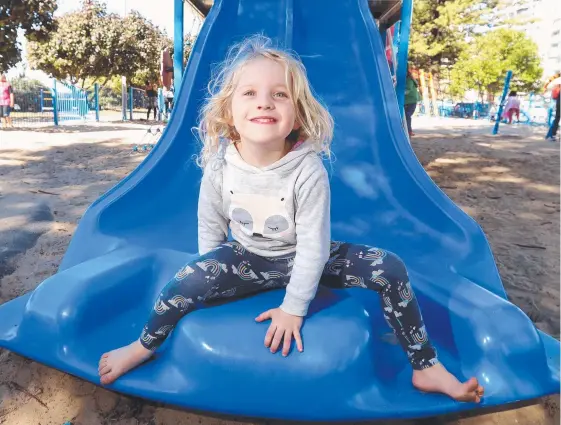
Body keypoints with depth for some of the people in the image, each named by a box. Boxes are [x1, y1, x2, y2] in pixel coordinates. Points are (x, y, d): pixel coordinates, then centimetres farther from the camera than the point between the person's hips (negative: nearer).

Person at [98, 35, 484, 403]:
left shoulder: (308, 170, -27)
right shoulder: (218, 167, -19)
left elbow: (313, 244, -22)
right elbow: (210, 228, -3)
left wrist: (294, 307, -18)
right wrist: (211, 274, 4)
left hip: (303, 258, -1)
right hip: (247, 258, 1)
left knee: (390, 268, -17)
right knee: (189, 280, -24)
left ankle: (426, 367, 2)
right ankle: (144, 346, 9)